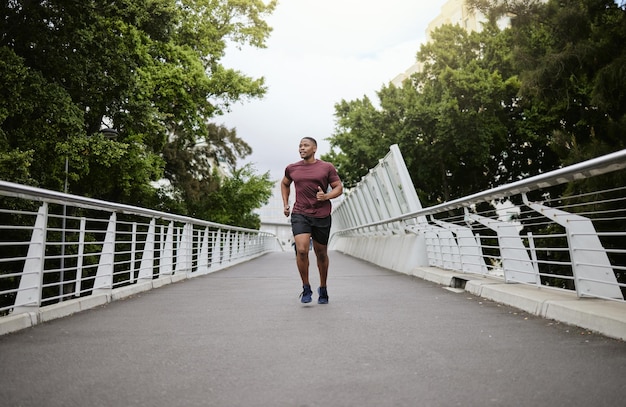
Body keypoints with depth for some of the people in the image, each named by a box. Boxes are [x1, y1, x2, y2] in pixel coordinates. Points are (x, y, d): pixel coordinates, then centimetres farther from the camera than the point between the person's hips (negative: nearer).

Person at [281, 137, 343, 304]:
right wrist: (285, 204, 17)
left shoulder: (327, 167, 1)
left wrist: (326, 196, -16)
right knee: (301, 250, -18)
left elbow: (339, 188, 3)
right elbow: (284, 184, 28)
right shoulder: (292, 169, 8)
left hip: (322, 216, 0)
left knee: (321, 254, 10)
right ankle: (306, 288, 1)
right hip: (299, 214, 1)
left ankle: (323, 288, 32)